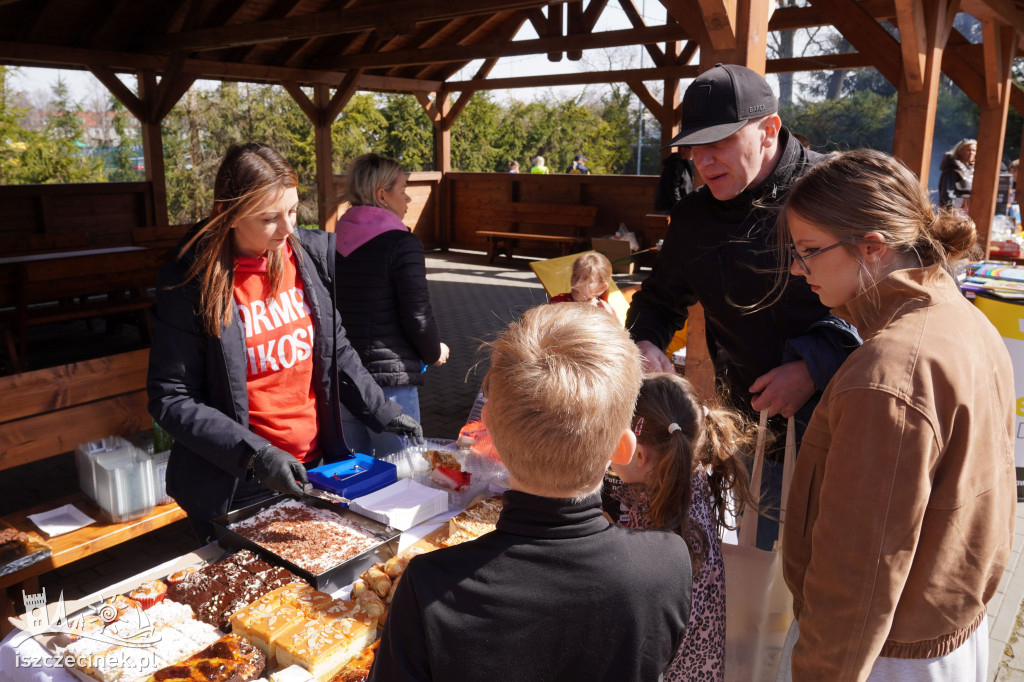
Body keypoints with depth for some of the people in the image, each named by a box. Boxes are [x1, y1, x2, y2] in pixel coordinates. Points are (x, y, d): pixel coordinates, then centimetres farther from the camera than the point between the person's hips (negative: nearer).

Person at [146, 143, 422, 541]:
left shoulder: (310, 255, -2)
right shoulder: (190, 284, -16)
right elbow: (170, 400, -13)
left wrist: (384, 415, 3)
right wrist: (254, 454, -23)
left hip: (314, 467, 5)